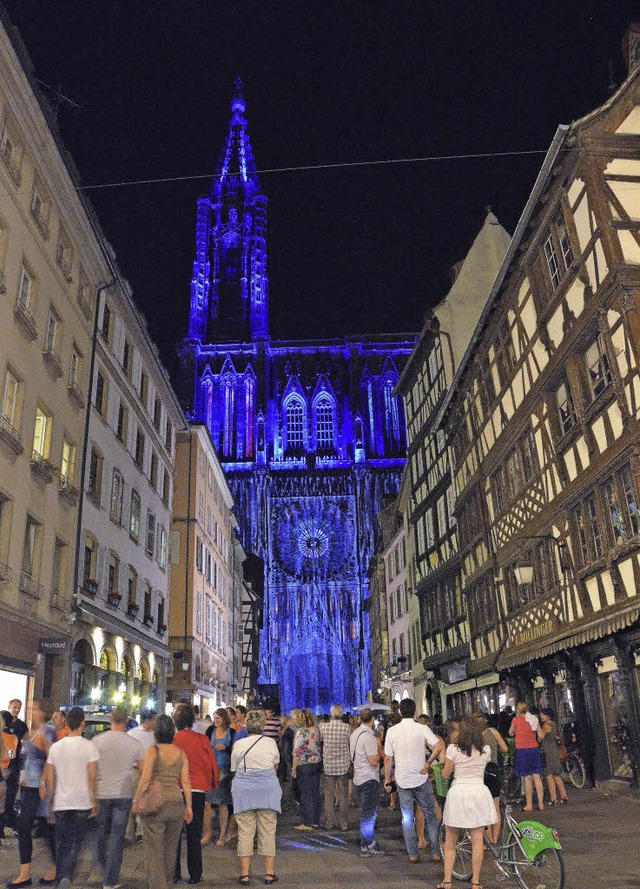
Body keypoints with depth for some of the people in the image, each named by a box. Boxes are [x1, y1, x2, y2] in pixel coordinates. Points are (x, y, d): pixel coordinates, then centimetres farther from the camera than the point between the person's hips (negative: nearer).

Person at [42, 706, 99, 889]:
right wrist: (95, 801, 0)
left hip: (60, 803, 3)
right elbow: (92, 778, -9)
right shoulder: (89, 746, -9)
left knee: (62, 843, 16)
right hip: (82, 802, -3)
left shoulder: (55, 747, 2)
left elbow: (49, 779, 6)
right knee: (76, 841, 4)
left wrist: (48, 799, 18)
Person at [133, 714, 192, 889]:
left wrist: (136, 800, -1)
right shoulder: (180, 752, 4)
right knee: (171, 849, 20)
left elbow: (145, 779, -12)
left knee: (153, 850, 6)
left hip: (156, 804, -5)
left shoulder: (153, 751, -8)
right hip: (177, 804, 5)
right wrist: (188, 806, 10)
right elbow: (186, 782, 4)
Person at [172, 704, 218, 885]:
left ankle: (174, 873, 16)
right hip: (197, 789, 0)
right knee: (194, 833, 8)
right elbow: (211, 765, -2)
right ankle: (195, 874, 12)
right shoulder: (201, 739, -7)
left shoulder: (171, 740, -7)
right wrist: (211, 784, 15)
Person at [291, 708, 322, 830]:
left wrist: (293, 768, -11)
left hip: (304, 766, -6)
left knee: (306, 794, 2)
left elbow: (297, 752, -17)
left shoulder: (300, 732, -17)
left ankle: (307, 823, 8)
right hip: (317, 763, 7)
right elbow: (319, 746, 11)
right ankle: (316, 820, 22)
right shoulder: (316, 729, 3)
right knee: (315, 792, 13)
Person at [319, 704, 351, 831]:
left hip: (328, 766, 0)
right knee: (343, 796, 10)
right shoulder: (346, 727, -12)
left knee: (328, 796, 11)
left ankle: (328, 824, 15)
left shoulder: (323, 727, -8)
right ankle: (344, 823, 15)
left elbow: (320, 740, 7)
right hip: (343, 765, 0)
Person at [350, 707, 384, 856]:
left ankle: (366, 845, 24)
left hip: (358, 778, 9)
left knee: (366, 813, 17)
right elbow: (374, 761, -22)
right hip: (369, 780, -9)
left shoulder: (354, 734, 9)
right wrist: (379, 747, -7)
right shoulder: (369, 736, -20)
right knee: (369, 814, 2)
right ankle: (369, 846, 10)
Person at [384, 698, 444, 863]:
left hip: (402, 781, 1)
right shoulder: (422, 729, -8)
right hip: (421, 780, -1)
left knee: (407, 818, 12)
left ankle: (412, 854, 14)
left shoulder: (392, 731, -4)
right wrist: (427, 763, -10)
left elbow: (388, 759, -2)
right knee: (430, 815, 14)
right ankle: (435, 852, 14)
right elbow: (439, 747, -21)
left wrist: (387, 780, 7)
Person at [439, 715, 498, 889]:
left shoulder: (453, 749, -9)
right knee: (477, 840, 9)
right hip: (478, 792, 2)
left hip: (458, 792, -2)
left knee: (450, 842, 11)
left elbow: (445, 775, -2)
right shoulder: (485, 750, -1)